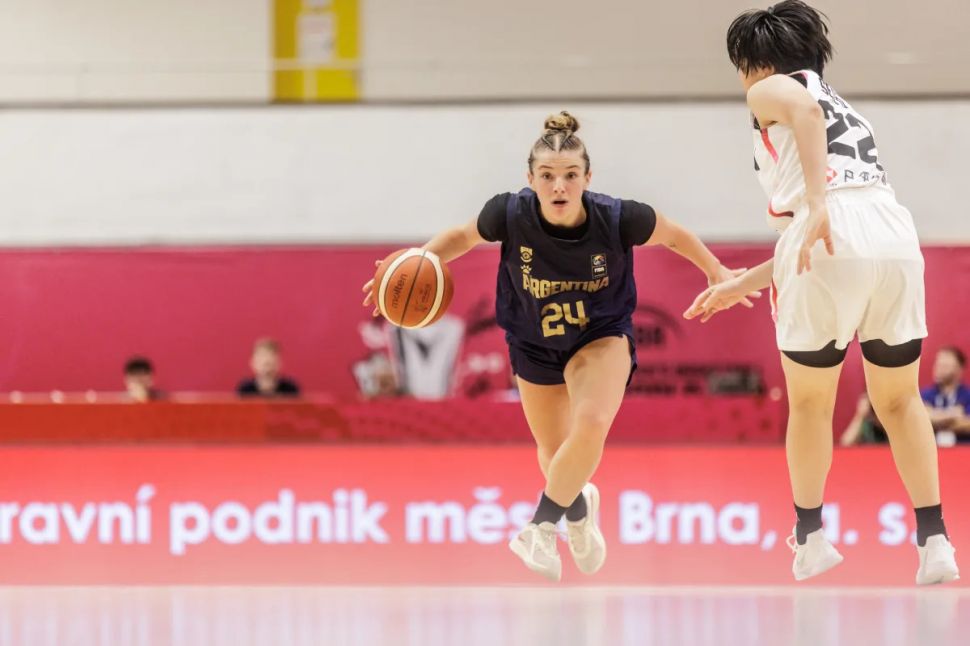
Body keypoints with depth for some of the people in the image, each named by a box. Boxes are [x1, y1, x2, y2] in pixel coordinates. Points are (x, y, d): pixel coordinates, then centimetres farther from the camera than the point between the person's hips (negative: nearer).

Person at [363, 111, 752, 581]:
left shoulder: (617, 219, -31)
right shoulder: (510, 215, -30)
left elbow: (674, 236, -9)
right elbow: (463, 236, -8)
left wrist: (717, 273, 2)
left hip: (602, 336, -2)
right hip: (533, 344, 2)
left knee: (593, 423, -30)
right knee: (554, 452, 18)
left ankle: (541, 526, -10)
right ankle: (579, 506, 55)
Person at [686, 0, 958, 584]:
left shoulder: (771, 90, 13)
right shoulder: (846, 111, 34)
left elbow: (804, 108, -15)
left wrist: (816, 203, -24)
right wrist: (741, 286, 40)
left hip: (833, 232, -6)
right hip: (896, 235, 6)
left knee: (810, 402, 13)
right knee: (900, 400, 17)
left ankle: (811, 539, 22)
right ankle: (934, 541, 10)